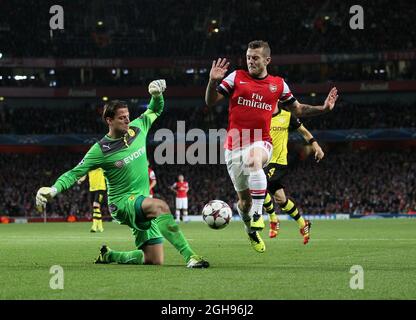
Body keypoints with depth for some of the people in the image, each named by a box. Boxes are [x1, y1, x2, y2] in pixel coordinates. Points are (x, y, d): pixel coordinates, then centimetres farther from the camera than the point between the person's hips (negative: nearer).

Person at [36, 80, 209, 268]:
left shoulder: (137, 129, 5)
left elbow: (156, 110, 21)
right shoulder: (101, 149, -10)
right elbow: (75, 173, -8)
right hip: (123, 203, -7)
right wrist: (54, 189, -22)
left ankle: (108, 255, 28)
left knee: (155, 260, 4)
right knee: (161, 206, -38)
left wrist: (157, 95, 0)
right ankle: (189, 256, -44)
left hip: (142, 201, 7)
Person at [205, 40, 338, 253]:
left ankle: (258, 214, -37)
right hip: (235, 145, 1)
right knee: (244, 197, 7)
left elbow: (297, 109, 19)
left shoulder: (278, 84, 7)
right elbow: (210, 102, 1)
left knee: (254, 160, -39)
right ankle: (251, 232, 36)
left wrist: (323, 108, 5)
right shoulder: (236, 77, 4)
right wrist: (213, 82, -18)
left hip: (261, 143, -1)